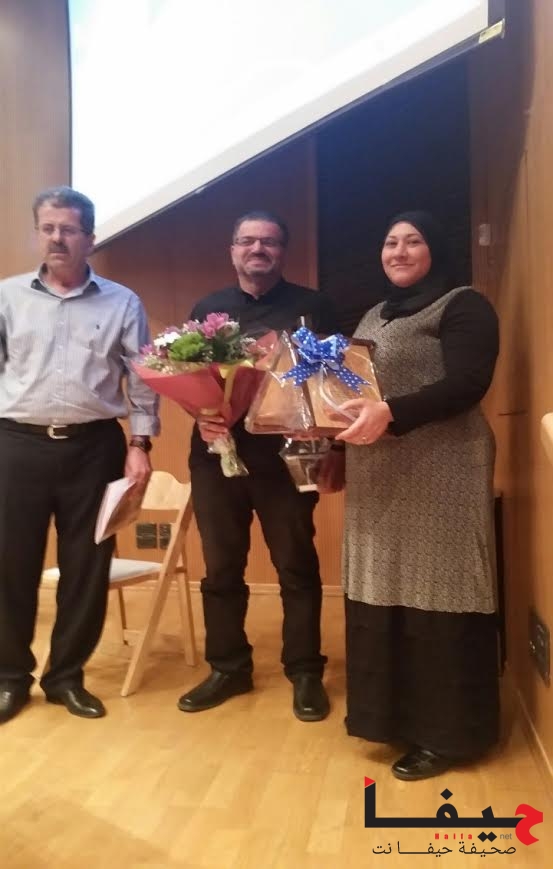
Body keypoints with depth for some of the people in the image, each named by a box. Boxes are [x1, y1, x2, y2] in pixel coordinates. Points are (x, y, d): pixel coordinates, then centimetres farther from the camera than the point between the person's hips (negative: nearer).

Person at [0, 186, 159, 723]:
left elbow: (142, 379, 5)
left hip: (93, 448, 0)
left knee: (87, 566, 7)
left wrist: (139, 444, -2)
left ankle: (66, 675, 24)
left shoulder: (122, 303, 6)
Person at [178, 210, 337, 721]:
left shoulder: (312, 307, 4)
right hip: (216, 452, 3)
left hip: (286, 453, -3)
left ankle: (306, 673, 20)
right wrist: (201, 414, -11)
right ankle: (228, 668, 27)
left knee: (296, 566, 6)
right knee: (221, 568, 11)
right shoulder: (208, 309, 13)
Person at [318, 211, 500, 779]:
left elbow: (467, 385, -18)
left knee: (436, 594, -3)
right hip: (379, 480, 8)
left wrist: (390, 412, -29)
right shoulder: (374, 317, 21)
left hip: (440, 474, -7)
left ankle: (444, 734, 11)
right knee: (383, 592, 10)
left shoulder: (463, 307, -4)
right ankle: (400, 717, 25)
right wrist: (337, 453, 10)